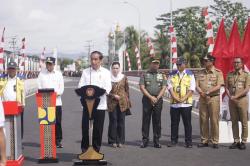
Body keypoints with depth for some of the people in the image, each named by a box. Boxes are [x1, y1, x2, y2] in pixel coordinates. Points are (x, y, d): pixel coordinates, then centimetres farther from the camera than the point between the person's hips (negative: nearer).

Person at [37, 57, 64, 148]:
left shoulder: (58, 74, 10)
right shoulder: (42, 74, 6)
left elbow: (61, 87, 5)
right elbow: (39, 87, 1)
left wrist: (57, 93, -13)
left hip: (57, 101, 1)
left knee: (58, 122, 2)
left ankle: (58, 141, 10)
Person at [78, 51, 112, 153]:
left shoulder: (106, 72, 8)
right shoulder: (85, 72, 11)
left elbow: (108, 87, -4)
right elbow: (80, 86, 2)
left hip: (100, 105, -1)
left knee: (98, 129, 2)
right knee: (85, 127, -1)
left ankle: (96, 150, 13)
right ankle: (84, 150, 10)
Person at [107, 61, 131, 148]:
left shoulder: (124, 77, 6)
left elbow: (127, 89, 11)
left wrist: (127, 100, 7)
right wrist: (114, 95, -10)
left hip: (122, 102, 1)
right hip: (112, 102, -1)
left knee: (121, 121, 3)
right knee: (113, 121, 0)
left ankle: (120, 141, 10)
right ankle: (113, 141, 7)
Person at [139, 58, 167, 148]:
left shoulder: (162, 75, 11)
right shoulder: (144, 75, 6)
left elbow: (164, 88, 3)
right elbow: (142, 87, -2)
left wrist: (157, 98, -9)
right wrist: (151, 97, -12)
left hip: (158, 100, 1)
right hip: (147, 99, -1)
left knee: (157, 121, 3)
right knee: (145, 120, 0)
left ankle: (156, 141, 8)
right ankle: (145, 140, 6)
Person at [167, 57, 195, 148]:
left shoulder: (190, 74, 6)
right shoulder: (172, 74, 11)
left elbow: (192, 89, 0)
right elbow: (170, 87, 5)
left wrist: (184, 98, -11)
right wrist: (175, 98, -9)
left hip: (186, 103, -2)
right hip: (174, 103, 2)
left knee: (187, 123, 0)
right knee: (174, 122, 5)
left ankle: (188, 141, 7)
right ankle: (173, 140, 14)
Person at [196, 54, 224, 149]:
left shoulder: (218, 72, -1)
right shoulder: (201, 73, 13)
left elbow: (218, 86, -11)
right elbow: (197, 86, 8)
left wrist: (207, 92, -17)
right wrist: (202, 93, -10)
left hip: (214, 98, -4)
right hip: (202, 99, 4)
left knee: (214, 120, -3)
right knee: (203, 120, 6)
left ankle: (215, 142, 3)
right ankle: (204, 141, 13)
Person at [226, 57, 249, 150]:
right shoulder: (229, 75, 12)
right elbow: (226, 87, 10)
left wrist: (236, 96, -16)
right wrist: (230, 96, -8)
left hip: (242, 100, -4)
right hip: (232, 101, 4)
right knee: (234, 121, 7)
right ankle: (236, 141, 13)